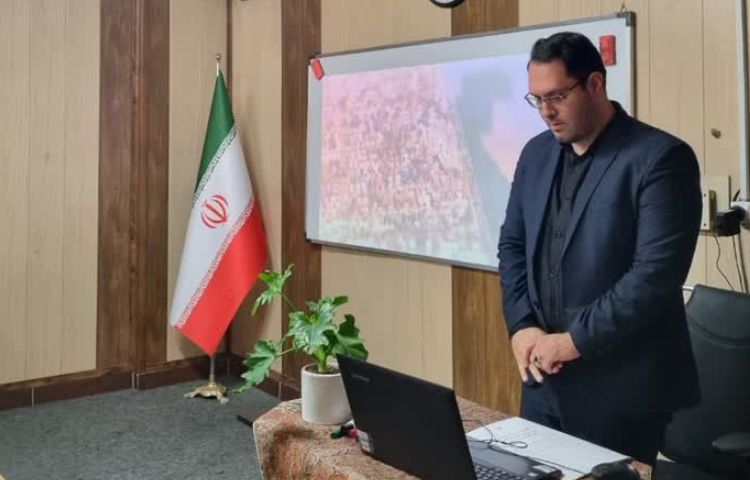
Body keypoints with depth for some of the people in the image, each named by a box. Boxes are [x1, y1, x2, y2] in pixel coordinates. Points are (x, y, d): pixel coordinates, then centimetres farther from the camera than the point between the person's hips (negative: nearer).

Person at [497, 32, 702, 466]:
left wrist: (576, 341, -18)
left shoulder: (660, 157, -12)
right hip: (544, 374, 6)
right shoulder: (537, 153, 8)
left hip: (620, 383, -6)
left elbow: (657, 271, -20)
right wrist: (522, 326, -4)